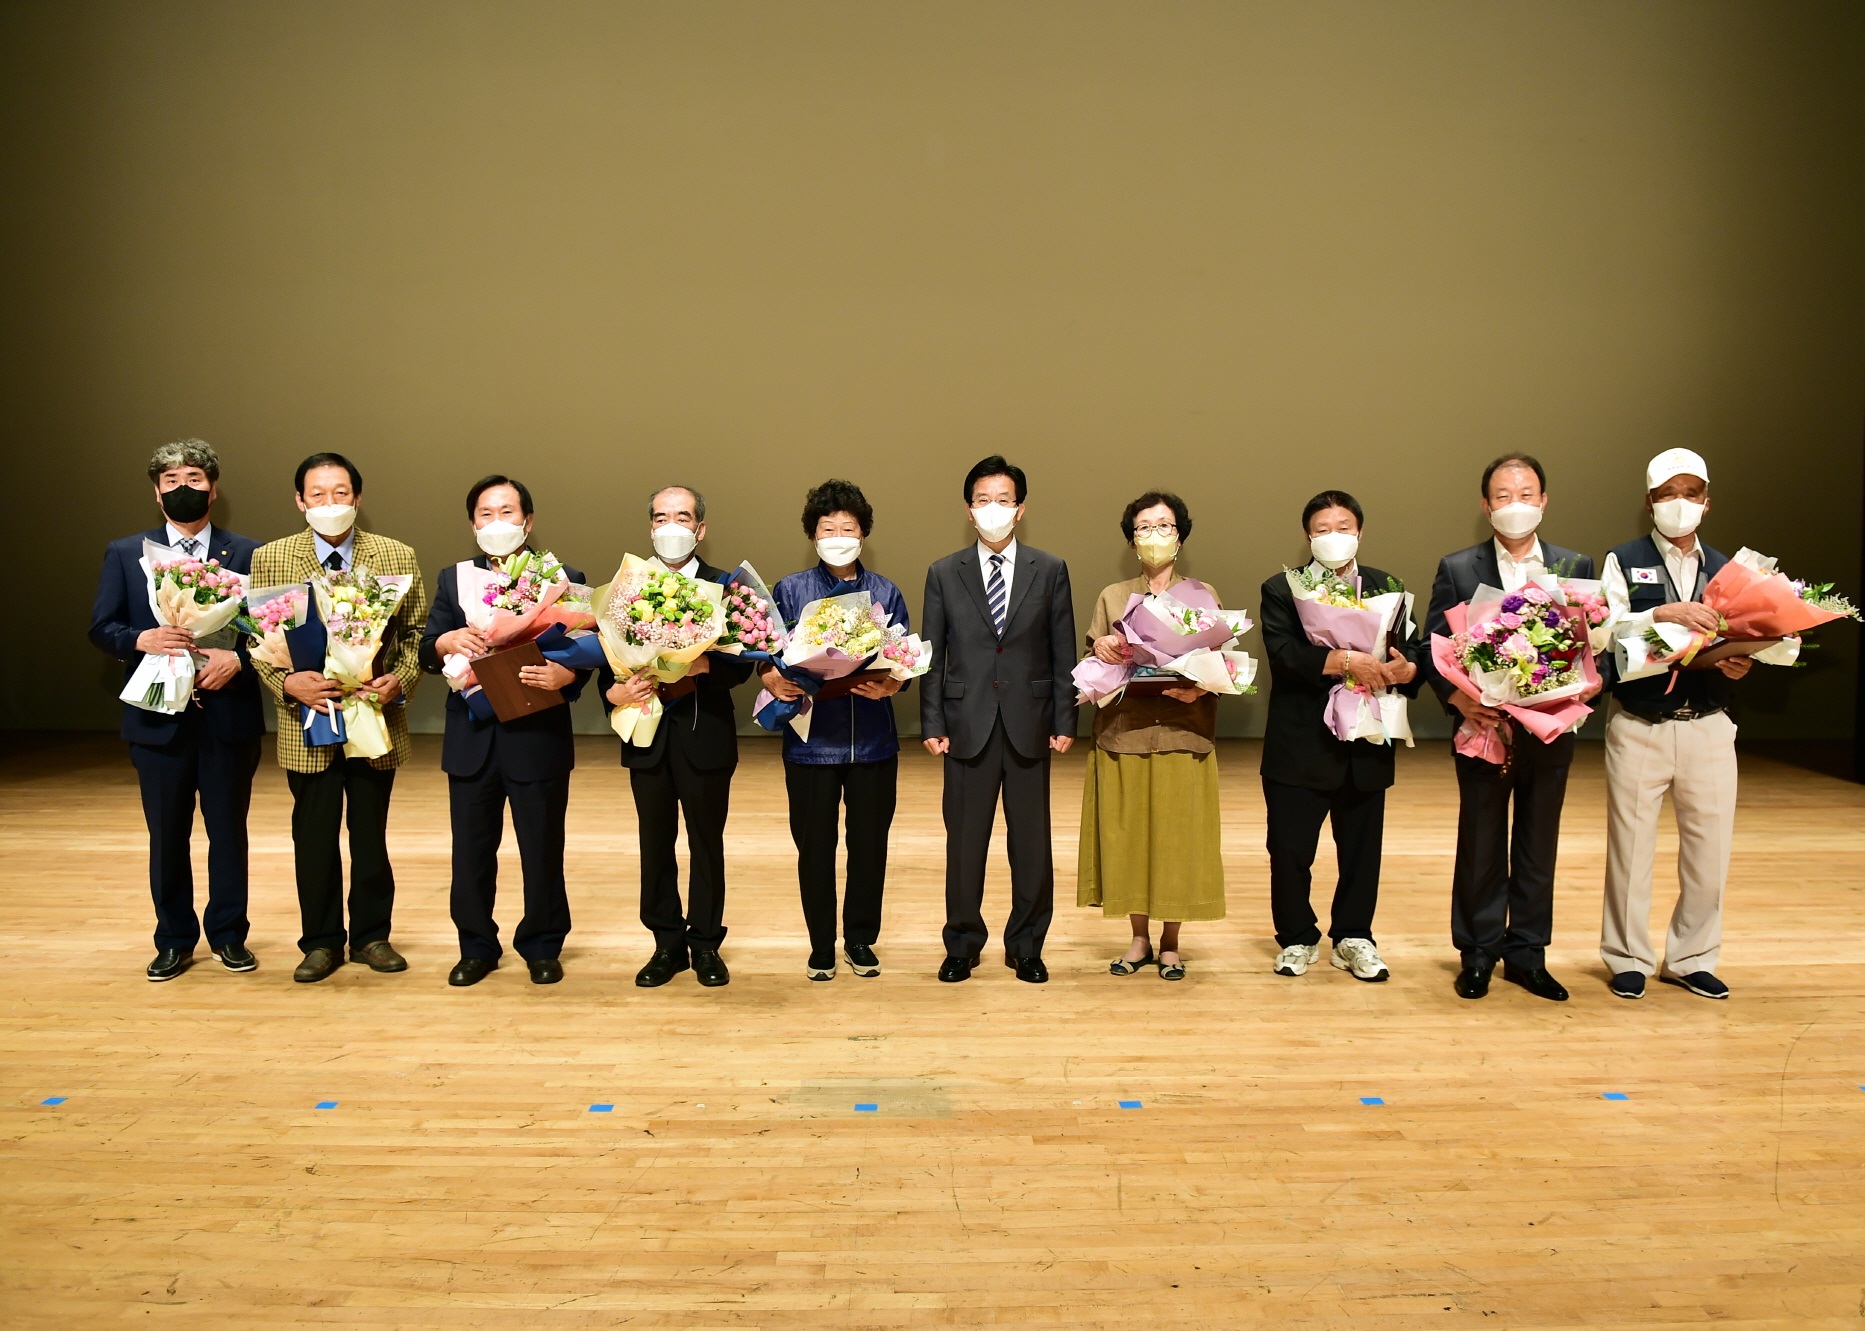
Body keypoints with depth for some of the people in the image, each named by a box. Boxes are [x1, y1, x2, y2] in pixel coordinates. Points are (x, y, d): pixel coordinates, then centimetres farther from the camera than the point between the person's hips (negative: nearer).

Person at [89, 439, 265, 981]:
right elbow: (101, 627, 3)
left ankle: (229, 935, 23)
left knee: (228, 830, 9)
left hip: (229, 714, -1)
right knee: (167, 835, 9)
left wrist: (237, 657, -19)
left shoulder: (247, 554, 3)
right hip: (158, 717, 1)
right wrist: (141, 639, -17)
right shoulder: (125, 554, 7)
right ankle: (174, 941, 23)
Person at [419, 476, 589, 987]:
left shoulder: (563, 578, 1)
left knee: (542, 850, 7)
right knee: (471, 850, 11)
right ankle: (476, 948, 26)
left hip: (539, 738, -2)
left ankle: (542, 947, 23)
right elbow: (427, 653, 4)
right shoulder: (453, 579, 10)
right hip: (471, 739, 3)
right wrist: (448, 641, -19)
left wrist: (564, 674, -27)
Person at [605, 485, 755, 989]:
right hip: (648, 734, 2)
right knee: (655, 843, 9)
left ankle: (706, 944, 20)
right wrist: (615, 691, -18)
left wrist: (703, 665, -26)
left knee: (706, 842, 8)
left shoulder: (724, 587, 1)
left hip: (705, 734, -2)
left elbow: (741, 665, -8)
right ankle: (667, 943, 22)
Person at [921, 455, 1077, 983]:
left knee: (1031, 841, 6)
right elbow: (932, 656, 5)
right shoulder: (943, 574, 5)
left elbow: (1064, 653, 5)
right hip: (968, 724, 0)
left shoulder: (1050, 571, 5)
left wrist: (1065, 721, -1)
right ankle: (962, 945, 21)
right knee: (964, 841, 6)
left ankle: (1026, 947, 20)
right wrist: (932, 724, -2)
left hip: (1029, 724, 0)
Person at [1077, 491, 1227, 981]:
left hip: (1184, 738, -1)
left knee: (1178, 838, 1)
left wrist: (1200, 688, -16)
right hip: (1122, 736, 1)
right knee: (1127, 837, 4)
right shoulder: (1112, 597, 10)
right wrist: (1101, 651, -13)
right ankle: (1139, 940, 19)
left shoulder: (1204, 595, 8)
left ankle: (1170, 944, 15)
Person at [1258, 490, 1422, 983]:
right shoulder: (1281, 590, -2)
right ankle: (1297, 939, 24)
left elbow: (1412, 651, 2)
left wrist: (1406, 670, -21)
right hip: (1299, 746, -3)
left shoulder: (1387, 588, 9)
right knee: (1289, 851, 5)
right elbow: (1283, 652, -18)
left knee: (1361, 851, 11)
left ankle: (1354, 938, 28)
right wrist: (1346, 661, -27)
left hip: (1365, 746, 3)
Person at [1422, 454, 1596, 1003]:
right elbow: (1432, 650, -4)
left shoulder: (1576, 567, 5)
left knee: (1538, 849, 11)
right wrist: (1460, 700, -19)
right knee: (1480, 849, 8)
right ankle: (1478, 954, 20)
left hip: (1550, 731, 2)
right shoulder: (1457, 569, -1)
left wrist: (1583, 691, -16)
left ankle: (1527, 953, 23)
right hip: (1484, 730, -2)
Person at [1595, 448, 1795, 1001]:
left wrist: (1740, 662, -15)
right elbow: (1602, 632, -14)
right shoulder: (1624, 562, 0)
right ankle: (1628, 959, 20)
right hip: (1638, 727, -3)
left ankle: (1691, 959, 24)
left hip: (1709, 727, 3)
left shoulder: (1725, 569, 11)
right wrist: (1663, 613, -27)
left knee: (1709, 847, 7)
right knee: (1631, 847, 5)